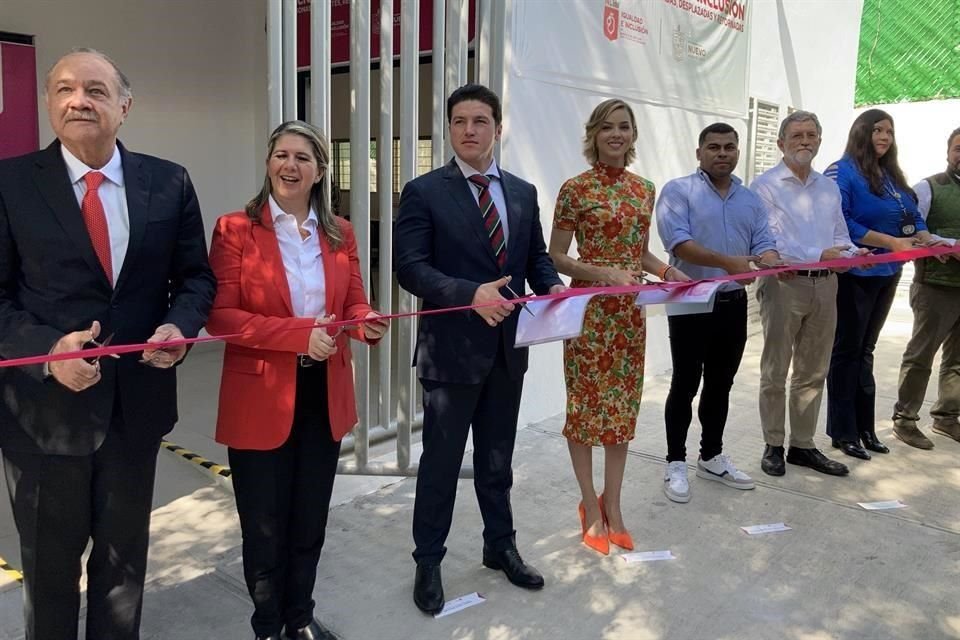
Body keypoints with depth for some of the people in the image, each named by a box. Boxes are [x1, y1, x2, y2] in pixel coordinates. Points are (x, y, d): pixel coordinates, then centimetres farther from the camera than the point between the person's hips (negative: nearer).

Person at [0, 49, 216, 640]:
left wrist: (179, 327, -15)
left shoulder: (169, 183, 0)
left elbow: (196, 277, 5)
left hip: (137, 402, 2)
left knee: (125, 555, 21)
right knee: (49, 564, 18)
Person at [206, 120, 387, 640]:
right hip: (260, 401, -4)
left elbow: (354, 306, 8)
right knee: (265, 526, 11)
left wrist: (367, 323, -16)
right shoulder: (235, 228, -8)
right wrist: (299, 333, -25)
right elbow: (220, 315, -14)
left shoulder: (340, 233, 5)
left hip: (325, 397, 4)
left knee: (310, 521, 19)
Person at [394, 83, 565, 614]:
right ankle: (428, 562, 26)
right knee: (441, 462, 8)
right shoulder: (424, 192, -7)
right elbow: (410, 268, -15)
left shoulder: (523, 192, 9)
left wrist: (553, 287, -11)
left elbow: (537, 256, 12)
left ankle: (501, 546, 38)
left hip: (509, 348, 5)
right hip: (452, 348, -4)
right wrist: (471, 294, -29)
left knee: (497, 460, 19)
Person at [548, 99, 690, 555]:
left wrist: (669, 272, 0)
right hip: (588, 309, -5)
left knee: (624, 406, 10)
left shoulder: (645, 189, 9)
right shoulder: (576, 189, -8)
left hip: (630, 311, 6)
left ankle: (612, 507, 24)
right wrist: (603, 274, -21)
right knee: (586, 404, 3)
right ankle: (592, 507, 20)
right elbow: (555, 257, -8)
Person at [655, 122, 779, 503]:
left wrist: (774, 263, -18)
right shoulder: (678, 191, -5)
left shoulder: (750, 199, 14)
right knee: (685, 385, 1)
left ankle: (712, 458, 27)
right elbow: (678, 242, -18)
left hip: (734, 303, 6)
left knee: (721, 385, 14)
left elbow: (763, 244, 6)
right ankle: (676, 464, 12)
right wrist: (727, 262, -28)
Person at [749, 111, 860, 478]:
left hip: (824, 285, 6)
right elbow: (769, 241, -15)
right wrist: (820, 255, -23)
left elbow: (840, 236, 16)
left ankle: (803, 445, 23)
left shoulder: (829, 188, 16)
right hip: (784, 283, -6)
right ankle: (773, 446, 15)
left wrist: (853, 253, -6)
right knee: (775, 372, 3)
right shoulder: (766, 186, -5)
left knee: (813, 373, 12)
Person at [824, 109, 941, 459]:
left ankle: (864, 427, 24)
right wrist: (892, 242, -21)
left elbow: (914, 217, 12)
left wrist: (924, 238, -9)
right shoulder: (842, 172, -10)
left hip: (886, 274, 7)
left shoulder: (893, 177, 13)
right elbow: (841, 224, -20)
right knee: (847, 351, 1)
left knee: (865, 350, 14)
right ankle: (843, 432, 10)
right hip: (854, 274, -7)